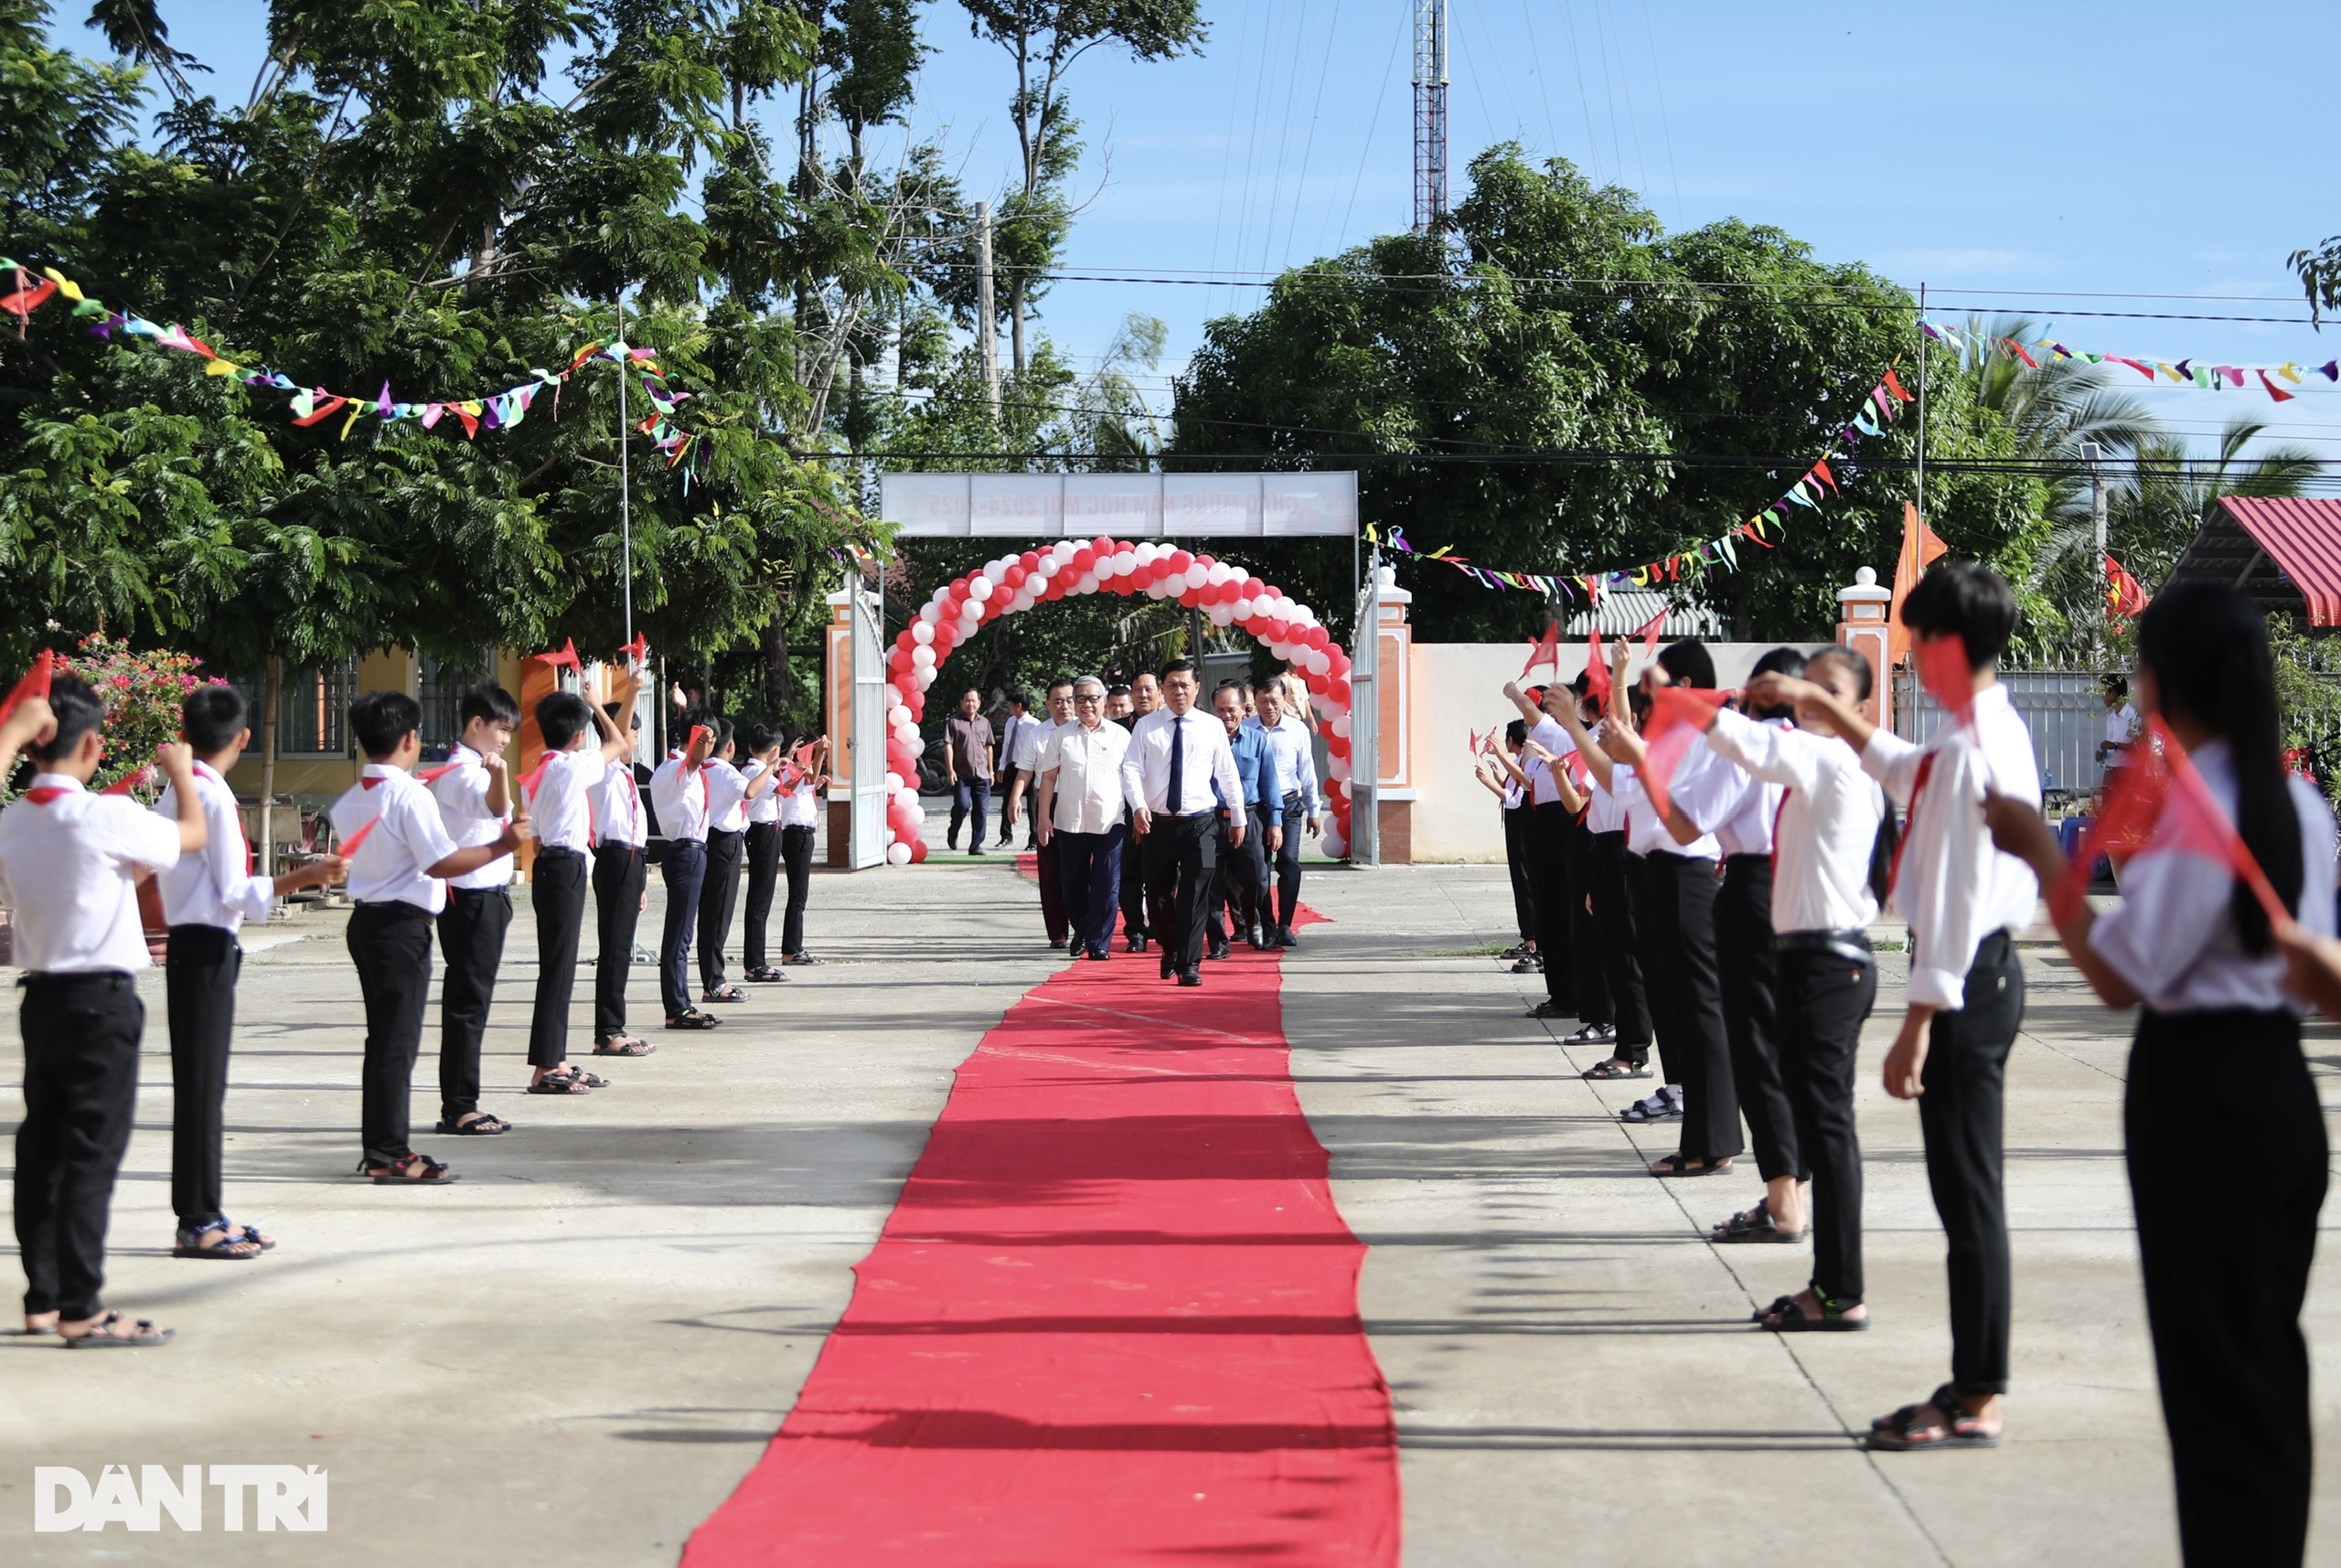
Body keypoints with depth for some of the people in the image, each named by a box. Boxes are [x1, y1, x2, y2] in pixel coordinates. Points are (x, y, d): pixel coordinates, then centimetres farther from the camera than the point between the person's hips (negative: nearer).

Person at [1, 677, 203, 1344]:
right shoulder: (105, 818, -15)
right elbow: (194, 833, -3)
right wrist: (181, 771, 16)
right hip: (102, 1001, -7)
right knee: (93, 1152, -4)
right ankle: (80, 1309, -3)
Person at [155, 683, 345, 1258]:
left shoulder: (175, 794, 11)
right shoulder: (215, 798, -15)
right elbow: (235, 892, -18)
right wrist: (304, 877, -17)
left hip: (189, 944, 9)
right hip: (208, 949, -9)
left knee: (202, 1082, 13)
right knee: (202, 1085, -4)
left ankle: (203, 1212, 20)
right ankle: (198, 1222, 1)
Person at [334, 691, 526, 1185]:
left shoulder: (349, 801, 9)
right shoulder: (410, 795, -16)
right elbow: (442, 863, -21)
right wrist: (503, 845, -16)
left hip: (365, 918, 9)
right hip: (403, 924, -9)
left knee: (383, 1036, 15)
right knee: (399, 1038, -4)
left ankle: (378, 1146, 20)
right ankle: (389, 1156, -2)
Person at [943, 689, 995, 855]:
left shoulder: (985, 723, 14)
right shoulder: (953, 722, 0)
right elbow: (948, 746, -5)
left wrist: (990, 770, 16)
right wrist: (950, 770, -13)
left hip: (982, 775, 4)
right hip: (961, 775, -4)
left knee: (981, 811, -1)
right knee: (962, 805, -17)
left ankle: (976, 846, 7)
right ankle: (953, 833, 11)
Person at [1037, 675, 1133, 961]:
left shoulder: (1120, 735, 5)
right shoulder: (1060, 736, 7)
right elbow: (1049, 777, 6)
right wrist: (1043, 817, 0)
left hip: (1110, 822, -1)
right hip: (1070, 821, 1)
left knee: (1107, 886, -5)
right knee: (1074, 884, 11)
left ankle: (1099, 943, 1)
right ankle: (1080, 934, 30)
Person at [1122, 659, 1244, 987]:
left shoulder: (1213, 727, 4)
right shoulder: (1146, 726, 3)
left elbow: (1228, 775, 10)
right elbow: (1131, 769, -4)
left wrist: (1238, 818, 14)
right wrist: (1138, 806, -20)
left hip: (1200, 823, -1)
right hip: (1158, 823, 1)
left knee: (1194, 895, -7)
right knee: (1157, 895, 8)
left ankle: (1189, 965, 0)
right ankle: (1170, 950, 34)